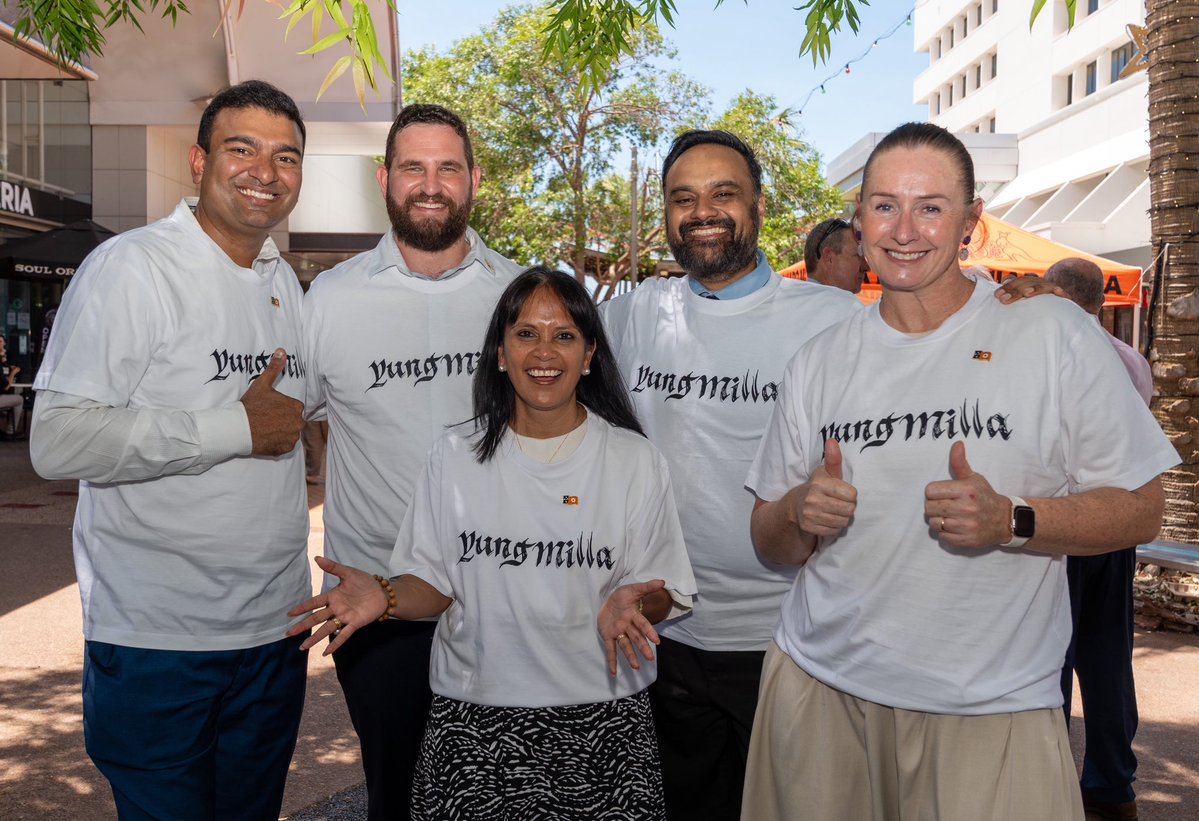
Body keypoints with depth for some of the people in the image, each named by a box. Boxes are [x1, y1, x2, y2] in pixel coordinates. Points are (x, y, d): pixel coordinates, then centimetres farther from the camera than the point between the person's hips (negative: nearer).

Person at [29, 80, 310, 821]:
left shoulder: (285, 282, 11)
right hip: (158, 646, -7)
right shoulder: (131, 268, -12)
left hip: (275, 634, 7)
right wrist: (235, 428, -21)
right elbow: (60, 440, -22)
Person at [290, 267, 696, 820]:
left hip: (600, 716, 0)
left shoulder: (635, 461, 0)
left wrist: (630, 604, -19)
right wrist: (385, 597, -13)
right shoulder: (455, 455, 4)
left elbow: (661, 595, 1)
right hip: (475, 716, 1)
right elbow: (434, 583, 7)